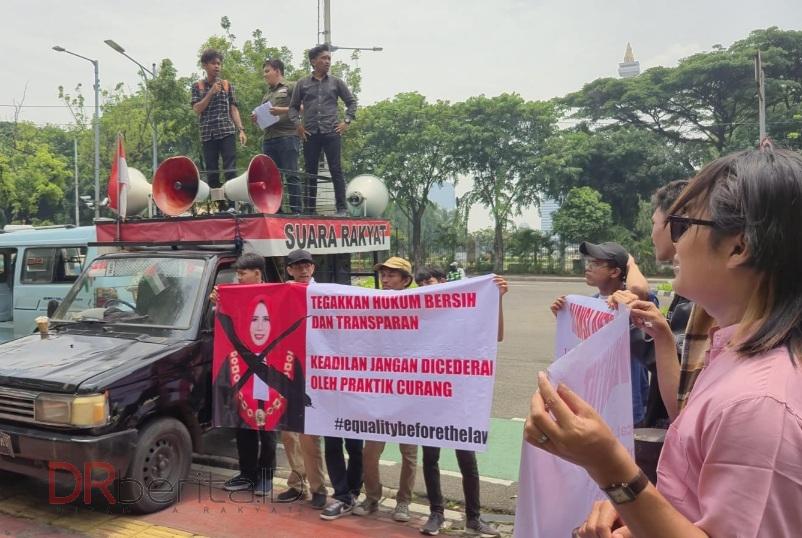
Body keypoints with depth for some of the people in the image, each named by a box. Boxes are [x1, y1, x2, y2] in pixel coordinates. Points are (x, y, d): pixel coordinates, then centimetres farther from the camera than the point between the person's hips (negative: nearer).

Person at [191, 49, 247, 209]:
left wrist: (241, 130, -3)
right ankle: (218, 206, 7)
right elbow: (197, 109, -1)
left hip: (227, 132, -1)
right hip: (208, 134, 1)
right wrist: (211, 92, -9)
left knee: (230, 170, -10)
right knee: (211, 173, 1)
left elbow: (233, 109, 8)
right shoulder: (197, 86, 9)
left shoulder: (227, 85, 11)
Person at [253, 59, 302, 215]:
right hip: (268, 138, 7)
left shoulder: (291, 87, 5)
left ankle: (296, 211, -7)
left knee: (291, 175, -8)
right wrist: (256, 119, 9)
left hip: (288, 136, -7)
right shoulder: (267, 94, 26)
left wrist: (283, 110, -16)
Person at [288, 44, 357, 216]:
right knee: (310, 172, 4)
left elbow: (351, 101, 14)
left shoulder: (336, 82, 9)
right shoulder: (302, 84, 10)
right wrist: (297, 124, 2)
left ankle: (341, 208, -4)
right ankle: (310, 209, 9)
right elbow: (293, 107, 16)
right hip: (310, 134, 1)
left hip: (331, 132, -1)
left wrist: (346, 121, 4)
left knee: (336, 170, -6)